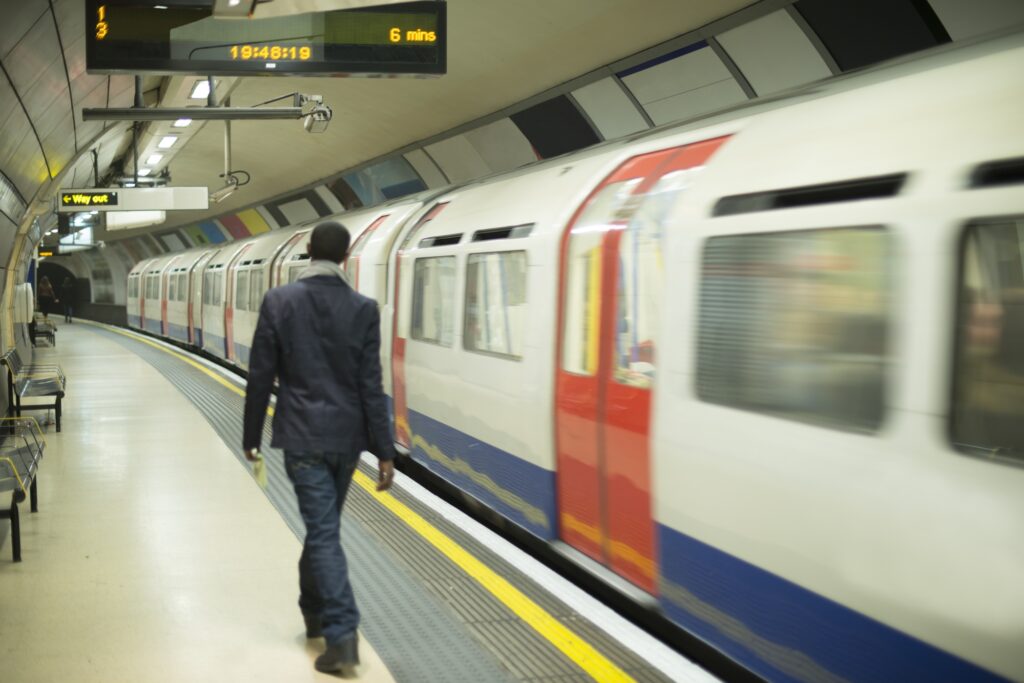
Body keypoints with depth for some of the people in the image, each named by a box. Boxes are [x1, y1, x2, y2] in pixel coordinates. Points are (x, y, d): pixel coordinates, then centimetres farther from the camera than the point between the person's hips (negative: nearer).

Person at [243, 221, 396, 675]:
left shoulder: (278, 302, -7)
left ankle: (342, 636, -11)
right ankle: (314, 610, 37)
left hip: (303, 437, -2)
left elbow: (260, 377, -4)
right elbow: (371, 387, -7)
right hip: (346, 437, 3)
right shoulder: (363, 309, -5)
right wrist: (385, 451, -3)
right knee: (324, 524, 21)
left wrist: (251, 437, 7)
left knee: (323, 531, -3)